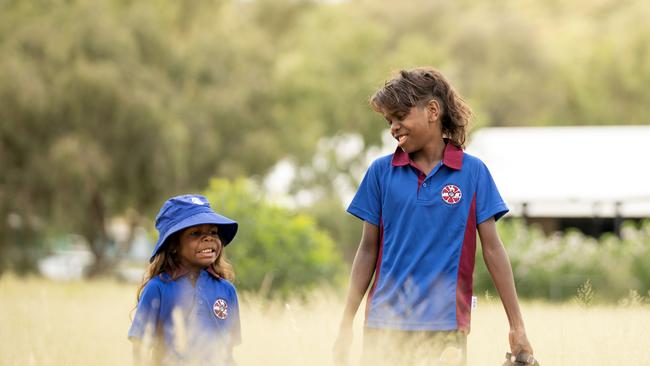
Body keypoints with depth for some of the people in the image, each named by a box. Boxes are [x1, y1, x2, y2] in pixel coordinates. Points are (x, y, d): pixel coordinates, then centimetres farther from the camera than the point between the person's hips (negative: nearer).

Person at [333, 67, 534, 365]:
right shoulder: (381, 172, 6)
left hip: (446, 329, -1)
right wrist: (346, 324, 6)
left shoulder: (473, 172, 2)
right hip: (384, 328, 2)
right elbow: (368, 250, 9)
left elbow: (492, 249, 2)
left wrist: (517, 328, 0)